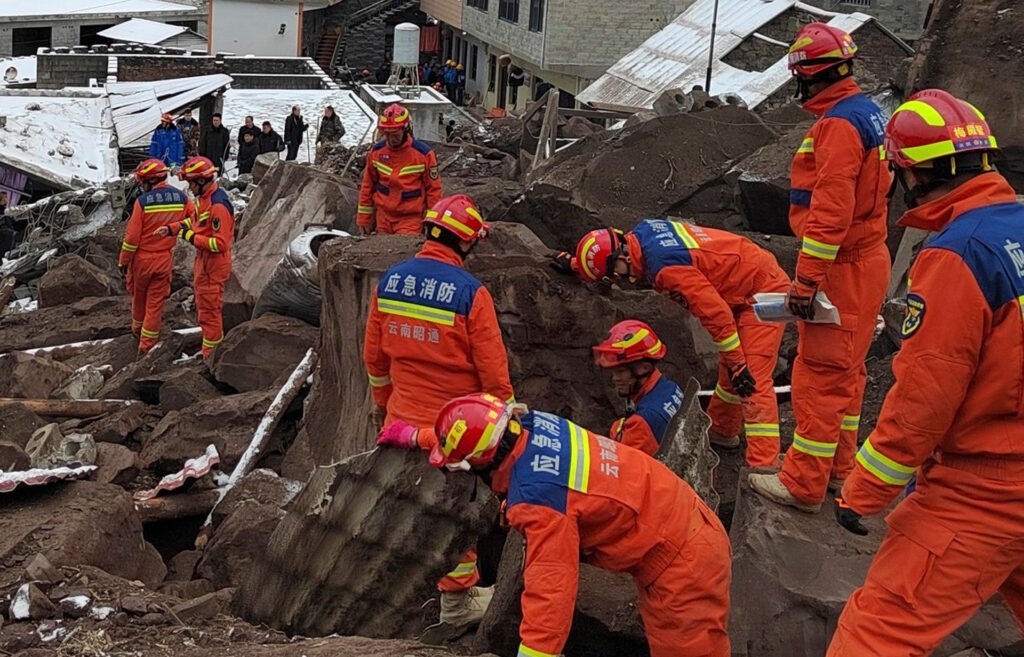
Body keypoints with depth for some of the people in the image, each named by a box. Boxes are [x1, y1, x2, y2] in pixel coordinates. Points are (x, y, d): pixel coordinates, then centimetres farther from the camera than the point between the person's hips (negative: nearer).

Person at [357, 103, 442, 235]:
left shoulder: (423, 154, -8)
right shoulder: (376, 151, 1)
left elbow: (433, 189, -2)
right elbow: (368, 186, 10)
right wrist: (364, 218, 10)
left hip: (411, 218, -4)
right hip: (383, 216, 4)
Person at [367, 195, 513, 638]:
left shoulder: (390, 280, -2)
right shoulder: (471, 293, -20)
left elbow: (374, 353, 8)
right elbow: (493, 368, -15)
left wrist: (382, 399, 23)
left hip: (404, 415, 5)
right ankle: (458, 600, 21)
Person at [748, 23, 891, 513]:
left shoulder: (839, 123, -19)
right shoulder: (867, 113, 13)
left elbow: (831, 210, -25)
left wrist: (807, 278, -23)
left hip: (842, 270, -10)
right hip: (865, 260, 10)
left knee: (820, 375, -5)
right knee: (845, 371, 17)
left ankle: (803, 485, 2)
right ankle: (837, 469, 28)